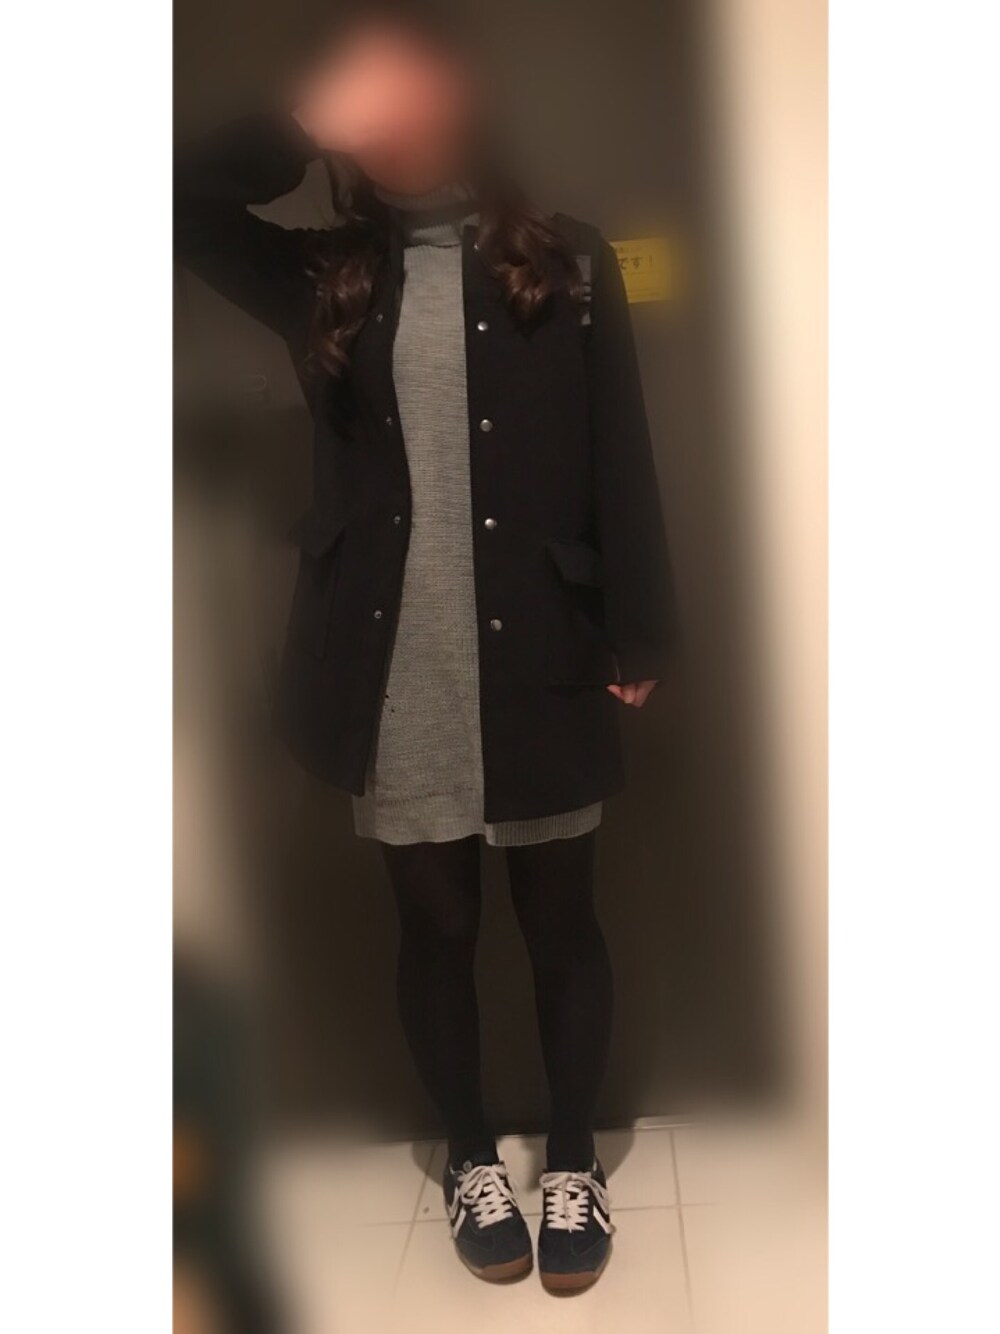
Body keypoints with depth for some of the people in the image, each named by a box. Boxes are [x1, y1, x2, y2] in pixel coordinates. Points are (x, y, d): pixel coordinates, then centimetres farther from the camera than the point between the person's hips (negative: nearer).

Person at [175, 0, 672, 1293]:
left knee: (560, 919, 11)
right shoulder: (325, 279, 9)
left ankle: (573, 1163, 32)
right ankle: (471, 1158, 35)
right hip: (393, 667, 2)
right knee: (436, 923, 13)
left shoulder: (568, 265, 4)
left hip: (537, 660, -1)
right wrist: (309, 122, -3)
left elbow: (623, 468, 1)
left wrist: (638, 638, -3)